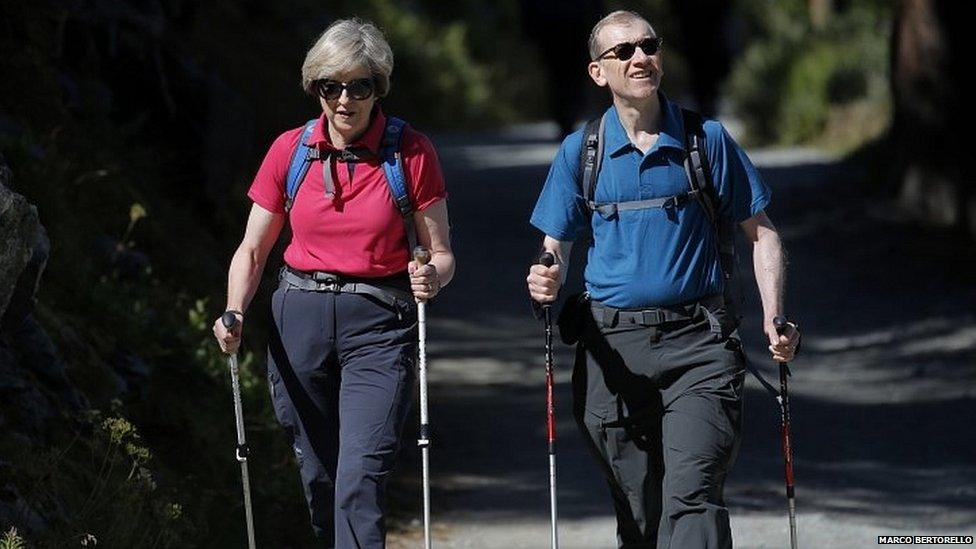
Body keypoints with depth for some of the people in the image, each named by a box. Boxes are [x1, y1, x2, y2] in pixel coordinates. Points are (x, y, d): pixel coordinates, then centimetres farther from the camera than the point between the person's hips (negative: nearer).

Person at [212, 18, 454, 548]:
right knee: (318, 477, 10)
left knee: (361, 478, -18)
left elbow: (441, 254, 0)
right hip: (300, 321, 3)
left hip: (379, 325, -3)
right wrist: (235, 314, -9)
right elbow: (252, 249, 9)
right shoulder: (291, 150, 3)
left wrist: (432, 276, -23)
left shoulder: (411, 152, -3)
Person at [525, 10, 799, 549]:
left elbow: (760, 232, 9)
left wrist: (774, 318, -4)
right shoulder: (580, 151, 6)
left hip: (699, 343, -2)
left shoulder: (706, 140, 4)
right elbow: (555, 247, 9)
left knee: (692, 494, -18)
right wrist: (546, 281, -16)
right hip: (613, 347, 2)